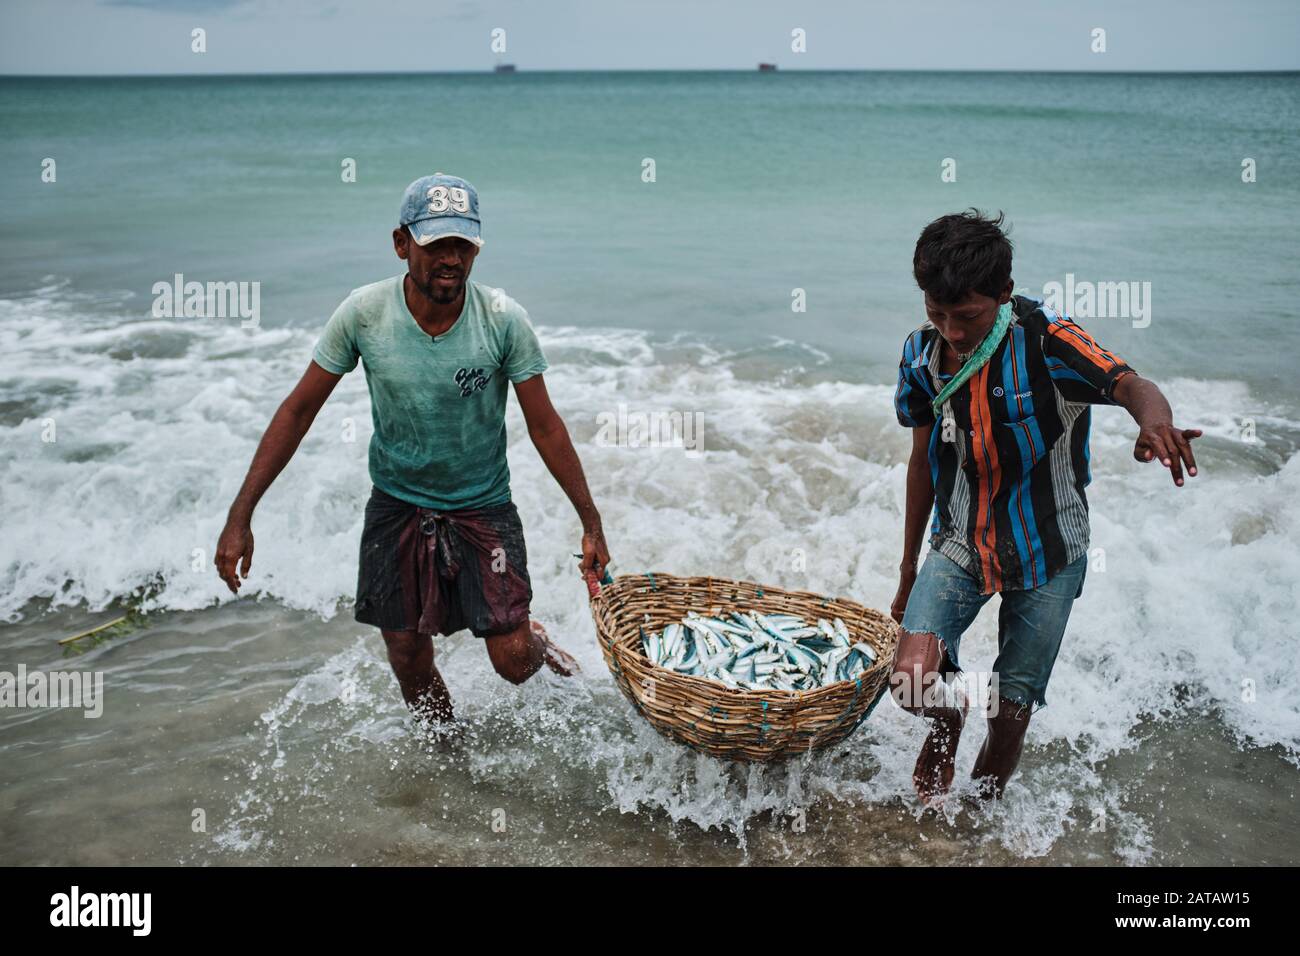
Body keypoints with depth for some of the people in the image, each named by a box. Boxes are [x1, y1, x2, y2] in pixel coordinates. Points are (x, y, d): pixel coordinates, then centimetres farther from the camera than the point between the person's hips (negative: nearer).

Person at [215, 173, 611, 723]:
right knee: (411, 666, 7)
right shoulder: (363, 313, -16)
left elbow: (545, 426, -10)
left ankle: (535, 640, 32)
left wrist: (591, 523, -8)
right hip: (397, 505, 1)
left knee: (513, 663, -6)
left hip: (483, 505, -1)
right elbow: (298, 411, -7)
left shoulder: (503, 318, -19)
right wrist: (240, 516, -9)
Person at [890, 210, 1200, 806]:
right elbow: (924, 460, 5)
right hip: (960, 541, 3)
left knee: (1011, 710, 7)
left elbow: (1126, 383, -37)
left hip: (1047, 551, -2)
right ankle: (947, 722, 20)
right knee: (912, 684, -17)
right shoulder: (922, 355, -5)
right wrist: (908, 571, 12)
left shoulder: (1046, 341, -19)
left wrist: (1155, 419, -63)